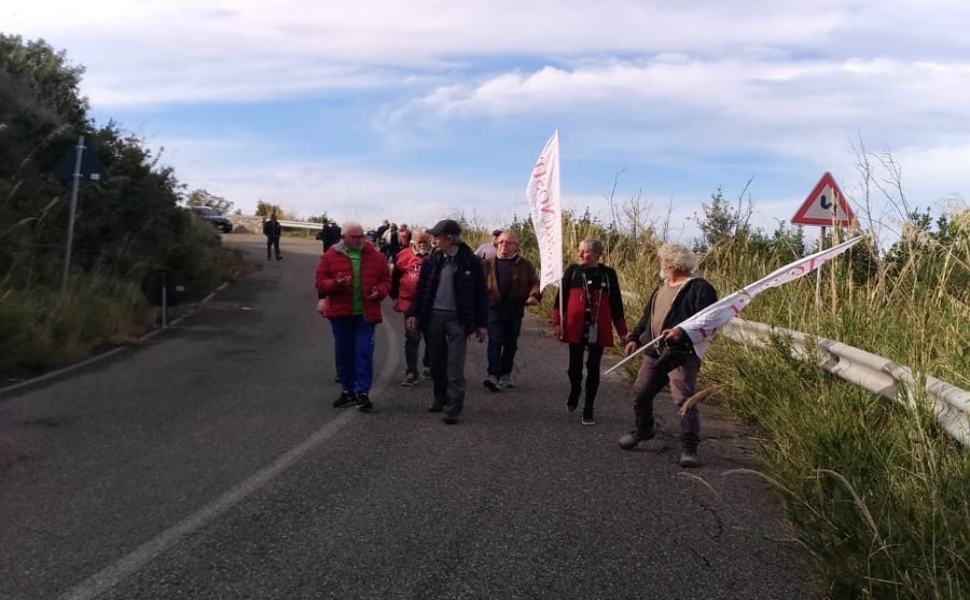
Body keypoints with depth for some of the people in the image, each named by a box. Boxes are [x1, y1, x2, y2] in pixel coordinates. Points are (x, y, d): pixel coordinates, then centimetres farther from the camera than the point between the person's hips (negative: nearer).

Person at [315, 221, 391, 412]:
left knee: (364, 352, -6)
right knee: (344, 353, 11)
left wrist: (379, 292, -14)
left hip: (366, 313, -1)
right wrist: (336, 283, -20)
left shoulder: (375, 256, 2)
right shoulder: (330, 256, 1)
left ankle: (363, 392, 0)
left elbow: (386, 280, 6)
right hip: (340, 313, 1)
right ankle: (348, 391, 24)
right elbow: (321, 283, 0)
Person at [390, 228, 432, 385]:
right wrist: (396, 296, 12)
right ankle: (411, 373, 8)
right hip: (410, 303, 0)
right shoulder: (404, 255, -2)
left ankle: (429, 366, 34)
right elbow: (395, 278, 9)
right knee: (412, 338, 3)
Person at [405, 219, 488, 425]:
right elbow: (421, 288, 8)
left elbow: (481, 294, -2)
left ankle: (453, 408, 0)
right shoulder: (431, 260, 4)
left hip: (458, 319, -4)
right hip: (433, 317, 4)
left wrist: (482, 323, -3)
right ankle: (440, 397, 33)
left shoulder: (471, 261, -5)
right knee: (436, 362, 15)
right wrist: (413, 313, -2)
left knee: (455, 366, -5)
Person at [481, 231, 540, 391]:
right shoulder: (489, 264, 5)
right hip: (494, 309, -2)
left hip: (515, 311, 2)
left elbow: (535, 283, 4)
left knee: (511, 345, 12)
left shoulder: (525, 265, 6)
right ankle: (492, 375, -18)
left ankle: (505, 374, 26)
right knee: (495, 342, -13)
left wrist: (534, 295, -16)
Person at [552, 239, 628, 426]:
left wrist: (622, 331, 6)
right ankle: (574, 393, 38)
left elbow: (616, 304, 6)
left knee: (593, 368, 1)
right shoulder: (573, 270, 2)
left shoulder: (608, 274, 2)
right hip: (576, 327, 1)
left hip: (598, 329, 0)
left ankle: (588, 410, 10)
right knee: (575, 365, 9)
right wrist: (557, 322, -6)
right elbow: (561, 296, 2)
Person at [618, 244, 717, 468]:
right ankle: (643, 430, 36)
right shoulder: (662, 287, 17)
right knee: (641, 393, 14)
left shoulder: (699, 288, -10)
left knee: (685, 401, -9)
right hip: (655, 352, 8)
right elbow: (648, 315, 23)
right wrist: (635, 338, 14)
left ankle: (689, 448, -1)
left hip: (682, 354, -8)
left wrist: (683, 332, -31)